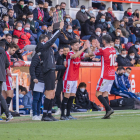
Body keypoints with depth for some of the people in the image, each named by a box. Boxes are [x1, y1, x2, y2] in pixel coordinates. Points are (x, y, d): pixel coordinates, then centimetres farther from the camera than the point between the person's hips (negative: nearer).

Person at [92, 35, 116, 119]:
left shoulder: (103, 50, -13)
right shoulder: (113, 50, 8)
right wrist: (99, 47, 31)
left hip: (105, 76, -7)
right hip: (112, 75, 7)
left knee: (98, 93, -1)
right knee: (105, 94, 10)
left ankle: (109, 109, -16)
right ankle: (108, 113, 1)